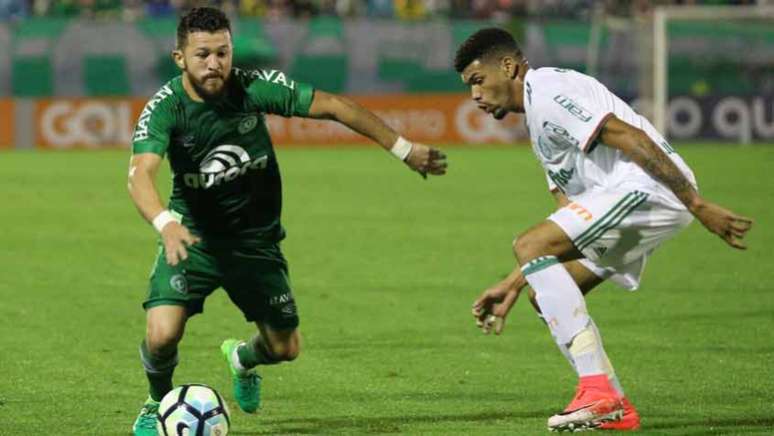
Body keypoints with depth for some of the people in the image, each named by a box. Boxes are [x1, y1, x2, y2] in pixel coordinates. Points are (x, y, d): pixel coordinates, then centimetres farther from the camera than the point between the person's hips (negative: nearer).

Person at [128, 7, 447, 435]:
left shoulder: (254, 87, -17)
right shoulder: (164, 109, -22)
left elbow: (332, 106, -10)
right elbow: (140, 174, -38)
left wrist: (404, 149, -9)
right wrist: (166, 223, -58)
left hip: (256, 239, 2)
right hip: (193, 236, -2)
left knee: (285, 348, 8)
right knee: (162, 335, -22)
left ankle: (242, 358, 47)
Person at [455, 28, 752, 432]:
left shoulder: (546, 90, -6)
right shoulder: (539, 115, 28)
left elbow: (631, 138, -17)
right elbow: (568, 229, 29)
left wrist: (699, 206, -23)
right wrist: (513, 285, 27)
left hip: (647, 187, -10)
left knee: (529, 246, -17)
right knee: (548, 292, 11)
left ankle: (597, 389, -23)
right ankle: (616, 409, 7)